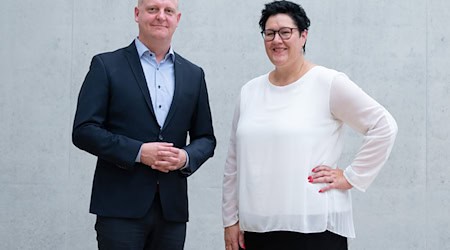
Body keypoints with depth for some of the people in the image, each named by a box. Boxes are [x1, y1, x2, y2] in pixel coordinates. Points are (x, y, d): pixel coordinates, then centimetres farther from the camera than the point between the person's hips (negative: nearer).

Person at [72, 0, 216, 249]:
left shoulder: (193, 75, 13)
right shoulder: (106, 65, 1)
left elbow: (206, 138, 15)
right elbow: (83, 130, -5)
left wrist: (186, 157, -7)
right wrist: (138, 152, -15)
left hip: (172, 209, 4)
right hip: (121, 207, -3)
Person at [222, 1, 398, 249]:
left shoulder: (329, 83, -4)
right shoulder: (249, 91, 10)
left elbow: (384, 126, -6)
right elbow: (234, 162, 13)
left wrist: (351, 176, -7)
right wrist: (231, 219, 12)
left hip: (315, 227, -5)